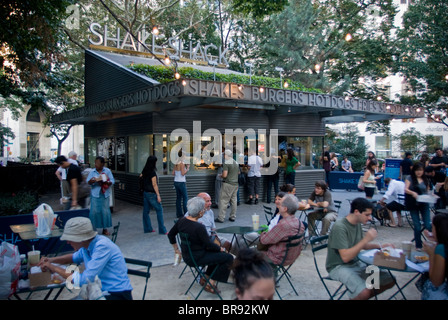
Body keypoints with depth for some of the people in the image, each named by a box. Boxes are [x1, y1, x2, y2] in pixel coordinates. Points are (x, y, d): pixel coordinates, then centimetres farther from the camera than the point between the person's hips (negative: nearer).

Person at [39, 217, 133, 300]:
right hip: (100, 292, 8)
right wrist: (51, 260, 10)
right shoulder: (87, 245, 3)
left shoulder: (102, 246, -23)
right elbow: (74, 257, 27)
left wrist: (55, 268, -13)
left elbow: (83, 280, -24)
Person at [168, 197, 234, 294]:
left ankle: (205, 278, 26)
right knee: (228, 258, -4)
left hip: (186, 255, 9)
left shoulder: (181, 221, -5)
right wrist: (220, 248, 1)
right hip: (196, 258, -9)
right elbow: (209, 245, -18)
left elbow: (170, 234, 9)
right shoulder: (199, 227, -28)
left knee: (219, 253, 23)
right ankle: (210, 284, 4)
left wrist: (176, 249, 22)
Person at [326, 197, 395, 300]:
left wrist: (380, 246, 2)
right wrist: (366, 239, -28)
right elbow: (345, 257, -28)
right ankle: (354, 296, 2)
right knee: (365, 292, -30)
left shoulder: (357, 224, 3)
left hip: (357, 263, 9)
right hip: (339, 267, -9)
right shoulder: (340, 227, -23)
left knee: (390, 281, 4)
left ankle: (359, 297, 16)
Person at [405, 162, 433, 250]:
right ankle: (418, 245, 14)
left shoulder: (426, 180, 10)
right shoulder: (410, 178, 0)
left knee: (428, 225, -8)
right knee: (417, 226, 3)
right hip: (413, 204, -2)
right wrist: (412, 193, -32)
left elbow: (427, 192, 15)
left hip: (424, 204, 2)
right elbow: (406, 189, -12)